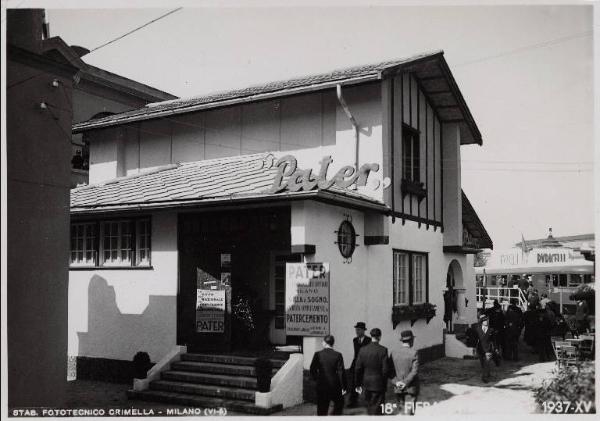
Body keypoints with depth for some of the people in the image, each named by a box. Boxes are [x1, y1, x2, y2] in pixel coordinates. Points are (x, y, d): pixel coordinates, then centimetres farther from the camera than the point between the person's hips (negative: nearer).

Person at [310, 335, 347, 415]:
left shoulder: (318, 354, -7)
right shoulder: (338, 355, -10)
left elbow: (312, 370, -2)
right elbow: (341, 372, -10)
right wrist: (344, 387, -3)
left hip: (321, 386, 1)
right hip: (335, 386, -1)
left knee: (322, 410, 12)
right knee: (339, 404, 22)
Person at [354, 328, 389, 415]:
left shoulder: (362, 350, -2)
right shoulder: (383, 350, -13)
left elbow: (358, 369, 0)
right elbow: (385, 369, -13)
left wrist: (358, 384, 9)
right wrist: (384, 383, 2)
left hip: (366, 384, 4)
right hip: (379, 384, -4)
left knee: (369, 406, 20)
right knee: (376, 409, 3)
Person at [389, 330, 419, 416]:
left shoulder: (393, 352, 1)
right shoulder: (414, 352, -10)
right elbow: (414, 371, -16)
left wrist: (396, 382, -9)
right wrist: (405, 383, -13)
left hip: (398, 388, 4)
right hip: (411, 389, -4)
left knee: (401, 411, 17)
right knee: (408, 412, -2)